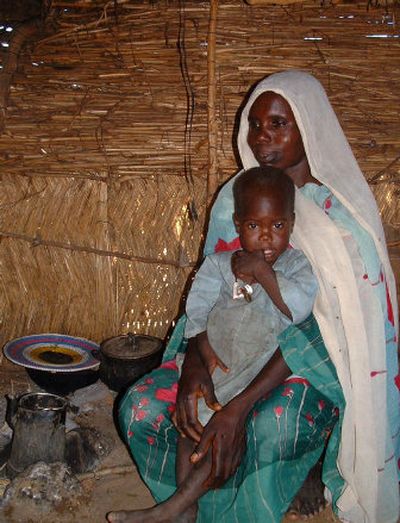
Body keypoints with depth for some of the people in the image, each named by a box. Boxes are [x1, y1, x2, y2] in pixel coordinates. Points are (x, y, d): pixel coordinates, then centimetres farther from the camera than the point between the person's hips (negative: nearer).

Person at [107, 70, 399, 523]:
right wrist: (193, 365, -20)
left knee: (272, 427, -35)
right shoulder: (235, 197, 2)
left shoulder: (340, 212, -13)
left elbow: (321, 324, -20)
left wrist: (240, 408, -30)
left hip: (315, 362, -4)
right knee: (141, 407, -16)